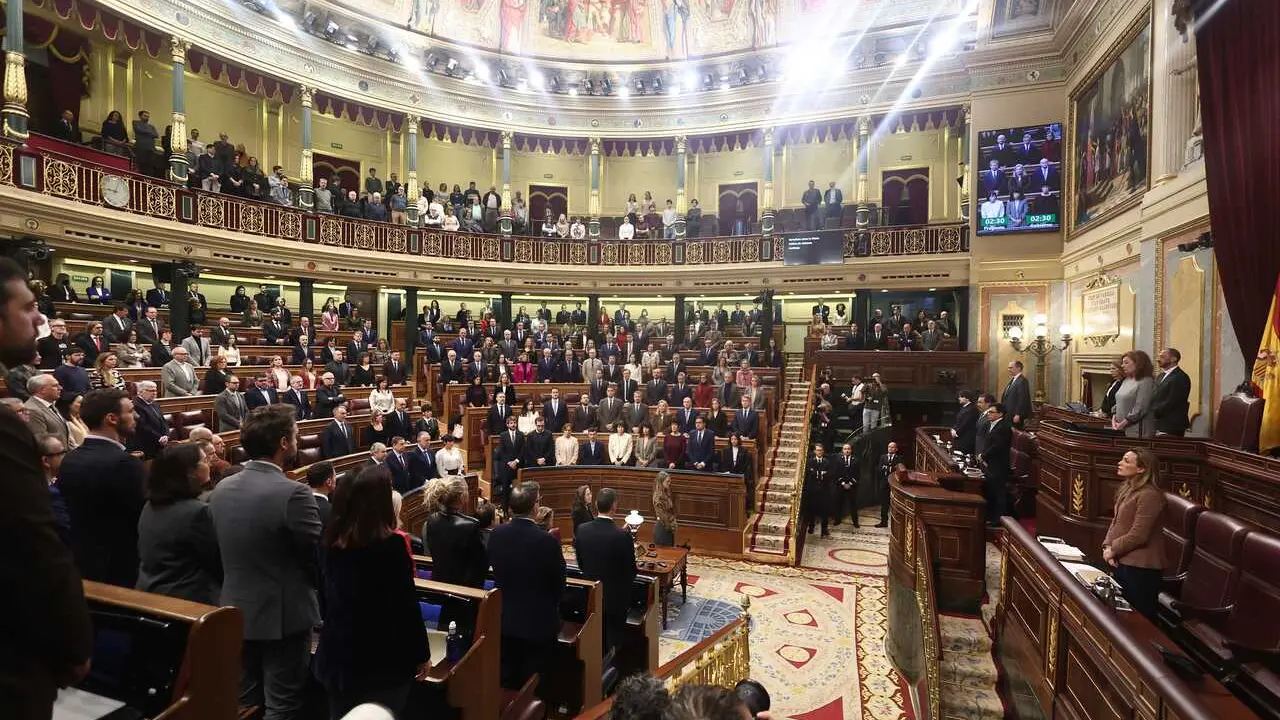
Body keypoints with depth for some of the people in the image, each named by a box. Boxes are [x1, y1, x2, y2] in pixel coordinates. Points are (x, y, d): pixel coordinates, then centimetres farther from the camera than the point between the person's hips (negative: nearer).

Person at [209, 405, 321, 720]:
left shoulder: (221, 489, -1)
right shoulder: (293, 493, -24)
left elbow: (224, 551, 11)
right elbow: (321, 559, -16)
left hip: (236, 610, 7)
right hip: (283, 615, -7)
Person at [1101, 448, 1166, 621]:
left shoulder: (1149, 495, -21)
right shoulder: (1128, 489, 10)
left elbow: (1138, 535, -23)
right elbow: (1116, 521, 12)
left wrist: (1113, 549, -12)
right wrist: (1107, 545, -2)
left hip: (1141, 567, -9)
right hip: (1123, 561, 9)